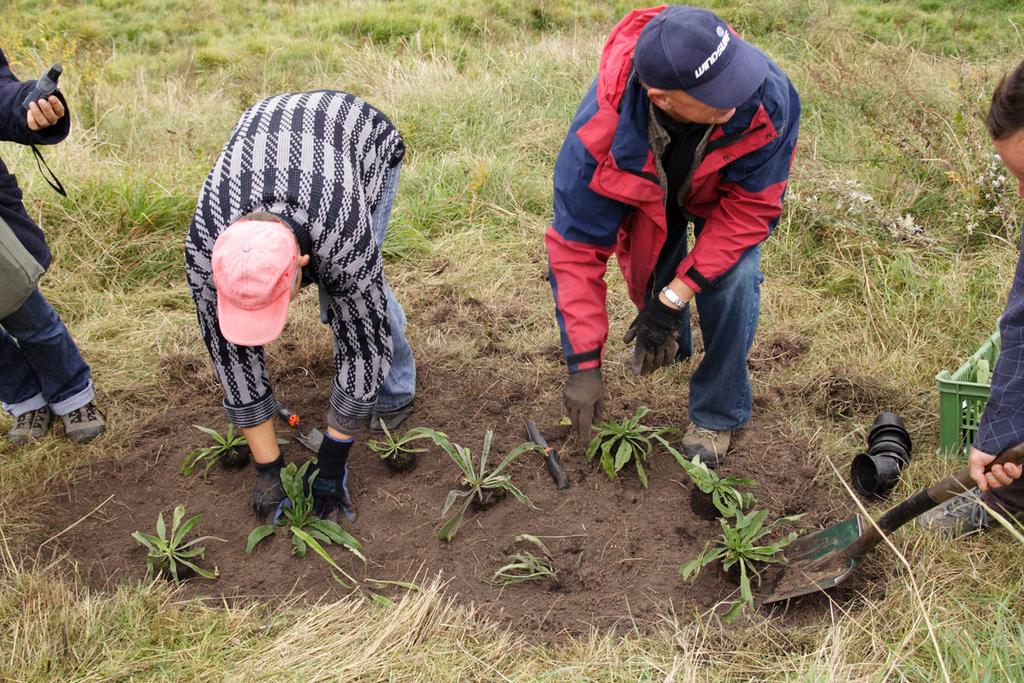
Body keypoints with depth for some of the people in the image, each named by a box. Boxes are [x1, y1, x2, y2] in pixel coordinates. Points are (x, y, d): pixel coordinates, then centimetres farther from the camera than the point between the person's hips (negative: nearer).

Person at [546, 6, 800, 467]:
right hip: (647, 193, 1)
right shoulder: (600, 131, -42)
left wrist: (675, 298, -33)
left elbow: (750, 205, -29)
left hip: (728, 190, -1)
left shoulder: (768, 95, -43)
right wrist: (584, 364, -31)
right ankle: (672, 344, 42)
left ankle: (717, 415, -1)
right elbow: (576, 251, -32)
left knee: (732, 281, -23)